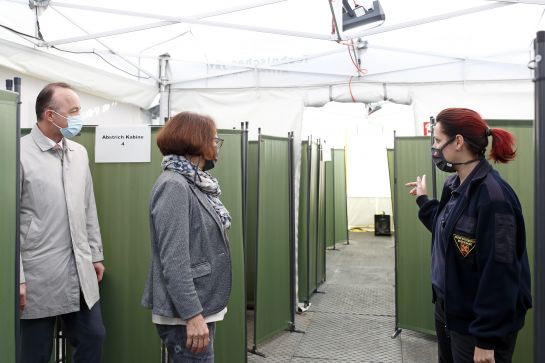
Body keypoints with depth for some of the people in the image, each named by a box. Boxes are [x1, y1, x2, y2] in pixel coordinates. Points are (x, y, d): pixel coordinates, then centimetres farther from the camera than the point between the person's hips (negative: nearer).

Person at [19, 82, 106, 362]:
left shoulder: (79, 152, 8)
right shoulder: (20, 154, -11)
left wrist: (96, 255, 14)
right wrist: (16, 276, -11)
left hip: (81, 271, 6)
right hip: (38, 276, -5)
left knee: (93, 338, 13)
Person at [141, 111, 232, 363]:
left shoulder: (195, 184, 9)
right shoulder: (174, 186, -18)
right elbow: (174, 260, -23)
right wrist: (192, 315, -23)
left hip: (201, 306, 9)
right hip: (186, 312, -9)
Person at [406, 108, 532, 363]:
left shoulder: (492, 195, -24)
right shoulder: (454, 185, 3)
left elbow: (498, 273, -24)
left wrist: (487, 338, -21)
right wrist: (424, 201, 18)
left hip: (476, 322, -9)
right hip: (448, 309, 9)